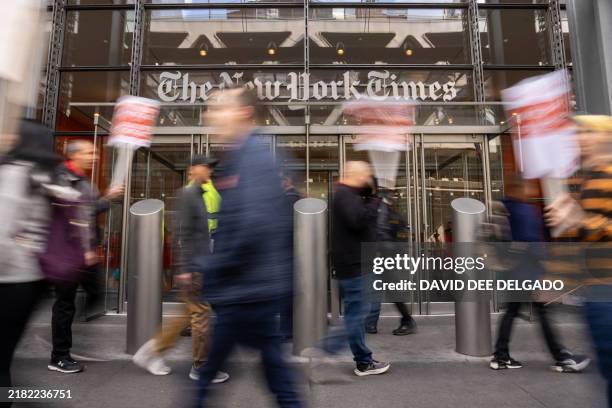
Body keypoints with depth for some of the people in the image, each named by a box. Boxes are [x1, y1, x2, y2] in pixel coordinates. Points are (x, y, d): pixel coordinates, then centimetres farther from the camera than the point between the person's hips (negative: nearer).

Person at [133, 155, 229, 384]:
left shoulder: (199, 194, 17)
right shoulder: (188, 194, -11)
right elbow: (184, 234, -17)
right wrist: (185, 268, -20)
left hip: (200, 265, 9)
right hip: (194, 267, -9)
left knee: (191, 314, 16)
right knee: (202, 315, -1)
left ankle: (152, 350, 26)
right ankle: (200, 367, 13)